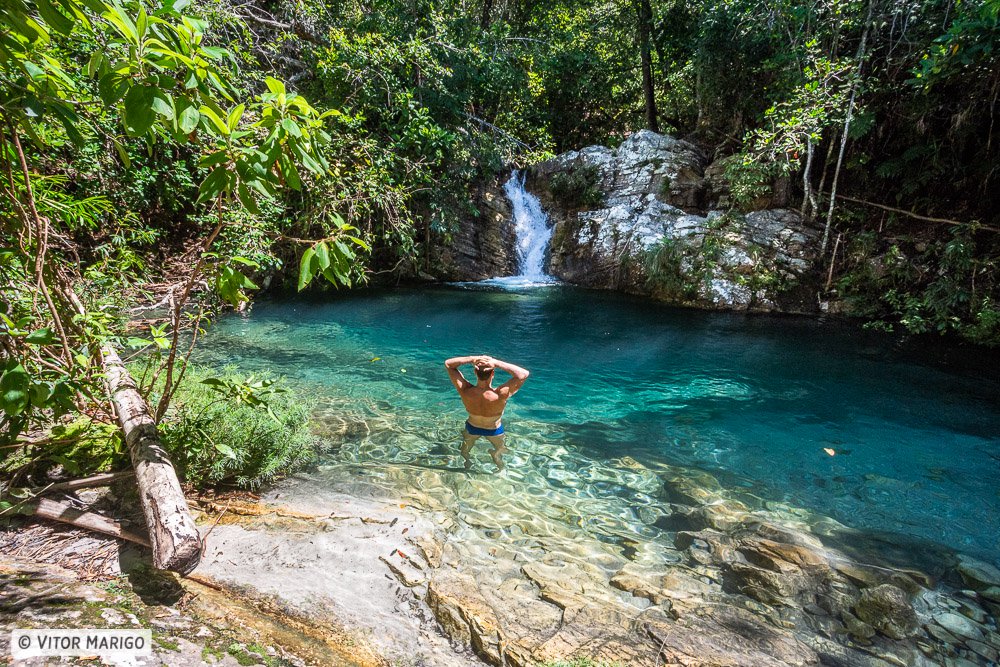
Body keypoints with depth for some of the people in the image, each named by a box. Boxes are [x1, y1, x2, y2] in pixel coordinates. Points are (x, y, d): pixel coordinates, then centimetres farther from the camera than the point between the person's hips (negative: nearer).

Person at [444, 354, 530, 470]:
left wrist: (471, 359, -42)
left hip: (472, 428, 2)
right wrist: (497, 363, -48)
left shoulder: (465, 391, -38)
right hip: (494, 431, -2)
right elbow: (524, 374, -43)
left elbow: (448, 363, -28)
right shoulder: (500, 395, -44)